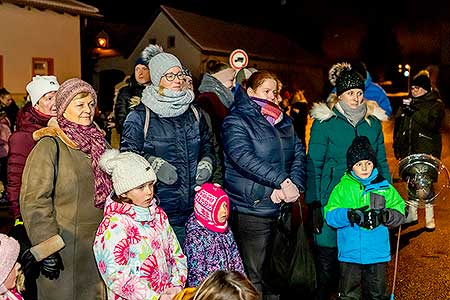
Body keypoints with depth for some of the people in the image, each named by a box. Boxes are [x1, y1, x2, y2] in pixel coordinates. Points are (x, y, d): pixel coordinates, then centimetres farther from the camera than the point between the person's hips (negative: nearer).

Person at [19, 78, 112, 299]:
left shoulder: (98, 141, 8)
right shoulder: (50, 146, -12)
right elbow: (33, 201, -16)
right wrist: (47, 249, -19)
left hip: (98, 245, 6)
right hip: (65, 249, -5)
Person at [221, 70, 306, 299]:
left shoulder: (283, 120, 15)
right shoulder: (236, 121, -4)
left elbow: (299, 153, 6)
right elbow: (244, 158, -19)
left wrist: (294, 184, -12)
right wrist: (283, 181, -23)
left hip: (283, 207, 6)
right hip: (252, 209, -6)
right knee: (254, 276, 2)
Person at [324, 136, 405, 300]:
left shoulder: (385, 187, 4)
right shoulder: (342, 187, -3)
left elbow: (400, 214, 1)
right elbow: (330, 215, -10)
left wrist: (384, 215, -19)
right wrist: (351, 215, -27)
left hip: (378, 254, 2)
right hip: (350, 254, -2)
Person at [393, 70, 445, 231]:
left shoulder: (436, 104, -2)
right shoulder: (408, 103, 13)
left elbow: (432, 124, -20)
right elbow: (398, 125, 19)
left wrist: (415, 112, -24)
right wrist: (397, 145, 15)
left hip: (427, 152, -5)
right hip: (409, 151, 5)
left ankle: (430, 219, 7)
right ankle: (411, 215, 26)